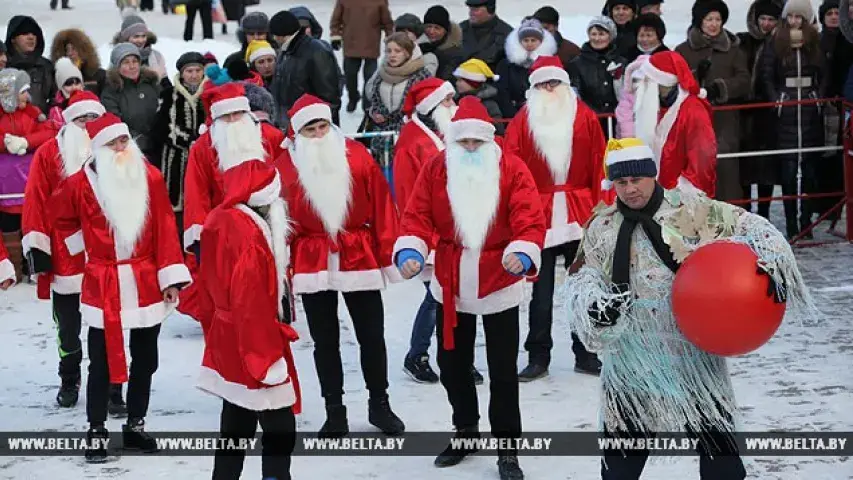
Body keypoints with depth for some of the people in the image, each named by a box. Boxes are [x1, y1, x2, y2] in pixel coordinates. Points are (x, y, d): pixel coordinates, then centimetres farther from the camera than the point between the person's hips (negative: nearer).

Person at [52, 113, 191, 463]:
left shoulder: (150, 177, -1)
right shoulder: (81, 183, -5)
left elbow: (165, 229, -2)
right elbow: (64, 222, 14)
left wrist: (171, 276, -6)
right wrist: (89, 247, 5)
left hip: (146, 284, 2)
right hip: (103, 286, -2)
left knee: (145, 359, 11)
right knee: (102, 363, 2)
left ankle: (136, 426, 26)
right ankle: (96, 433, 12)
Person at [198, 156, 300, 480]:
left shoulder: (218, 221, 6)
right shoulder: (248, 231, -23)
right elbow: (251, 300, -26)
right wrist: (269, 356, -22)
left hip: (228, 342, 10)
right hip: (253, 345, -10)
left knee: (236, 427, 17)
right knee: (280, 428, -2)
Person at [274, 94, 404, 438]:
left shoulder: (356, 156, -4)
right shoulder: (285, 166, -5)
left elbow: (381, 206, -2)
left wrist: (388, 254, -3)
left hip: (360, 258, 0)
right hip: (312, 265, 0)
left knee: (372, 336, 8)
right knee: (325, 341, 9)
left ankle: (379, 404, 25)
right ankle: (334, 411, 20)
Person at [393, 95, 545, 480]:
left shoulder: (512, 169, -12)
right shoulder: (436, 169, -4)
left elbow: (530, 220, -17)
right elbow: (418, 216, -5)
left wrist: (523, 254, -36)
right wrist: (410, 250, -23)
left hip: (499, 285, -3)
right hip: (451, 285, 3)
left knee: (502, 371, 5)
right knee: (452, 363, 17)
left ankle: (507, 447, 17)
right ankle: (466, 430, 39)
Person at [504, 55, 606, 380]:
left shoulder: (584, 117, 3)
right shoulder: (523, 121, 1)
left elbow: (598, 164, 2)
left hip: (580, 216, 1)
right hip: (539, 216, -1)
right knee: (541, 290, 3)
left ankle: (585, 354, 17)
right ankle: (538, 357, 10)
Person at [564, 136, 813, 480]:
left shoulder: (691, 209, -7)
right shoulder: (602, 228, 2)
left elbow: (752, 228, -4)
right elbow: (581, 279, 9)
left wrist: (770, 266, -20)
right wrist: (593, 304, -12)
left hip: (695, 352, -1)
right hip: (633, 360, 1)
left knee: (717, 441, 8)